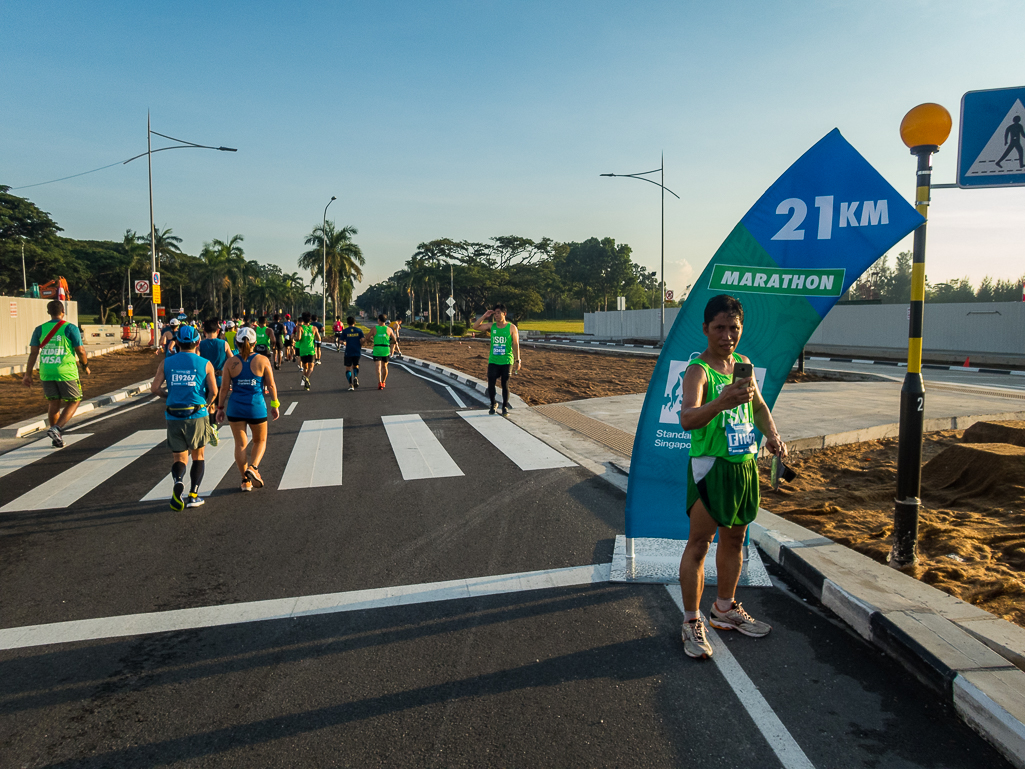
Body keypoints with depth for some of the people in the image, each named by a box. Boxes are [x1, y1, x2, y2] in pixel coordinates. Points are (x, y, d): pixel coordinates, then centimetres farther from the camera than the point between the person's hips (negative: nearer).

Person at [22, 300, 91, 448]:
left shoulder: (40, 329, 6)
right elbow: (80, 350, -6)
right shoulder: (70, 328, -5)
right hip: (66, 372, -4)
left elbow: (33, 353, 3)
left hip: (46, 373, 4)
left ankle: (57, 439, 18)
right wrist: (85, 365, 11)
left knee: (53, 404, 13)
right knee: (73, 402, 8)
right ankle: (56, 429, -11)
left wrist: (28, 374, 6)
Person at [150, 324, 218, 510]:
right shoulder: (205, 364, 0)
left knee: (179, 458, 12)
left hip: (174, 416, 1)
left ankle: (178, 482, -20)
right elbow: (213, 391, -5)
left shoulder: (166, 363, 5)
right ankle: (193, 496, 12)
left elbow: (154, 388, -1)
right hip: (197, 415, -1)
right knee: (198, 455, 17)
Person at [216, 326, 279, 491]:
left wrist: (220, 408, 9)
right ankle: (253, 467, -8)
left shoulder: (230, 363, -2)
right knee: (260, 441, 17)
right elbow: (271, 385, -4)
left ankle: (245, 480, 12)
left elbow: (224, 388, -1)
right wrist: (275, 405, 7)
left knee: (240, 444, 10)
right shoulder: (263, 360, -5)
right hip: (256, 407, -1)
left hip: (235, 408, 1)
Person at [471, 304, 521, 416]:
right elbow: (475, 326, 5)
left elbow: (516, 344, -2)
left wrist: (517, 360, -6)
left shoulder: (511, 328, -3)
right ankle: (493, 405, 21)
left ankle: (505, 407, 16)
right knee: (491, 384, 0)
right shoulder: (491, 326, 5)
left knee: (505, 385, 2)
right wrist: (484, 316, -3)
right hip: (493, 361, 3)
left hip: (506, 362, -3)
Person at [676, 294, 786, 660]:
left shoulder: (743, 363, 7)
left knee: (734, 539, 18)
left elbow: (758, 405, 22)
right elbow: (687, 418, -33)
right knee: (699, 543, -2)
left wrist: (771, 434, 4)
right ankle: (692, 621, 11)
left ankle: (725, 609, 36)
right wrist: (722, 402, -51)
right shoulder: (698, 370, -16)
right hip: (710, 465, -7)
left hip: (744, 464, 7)